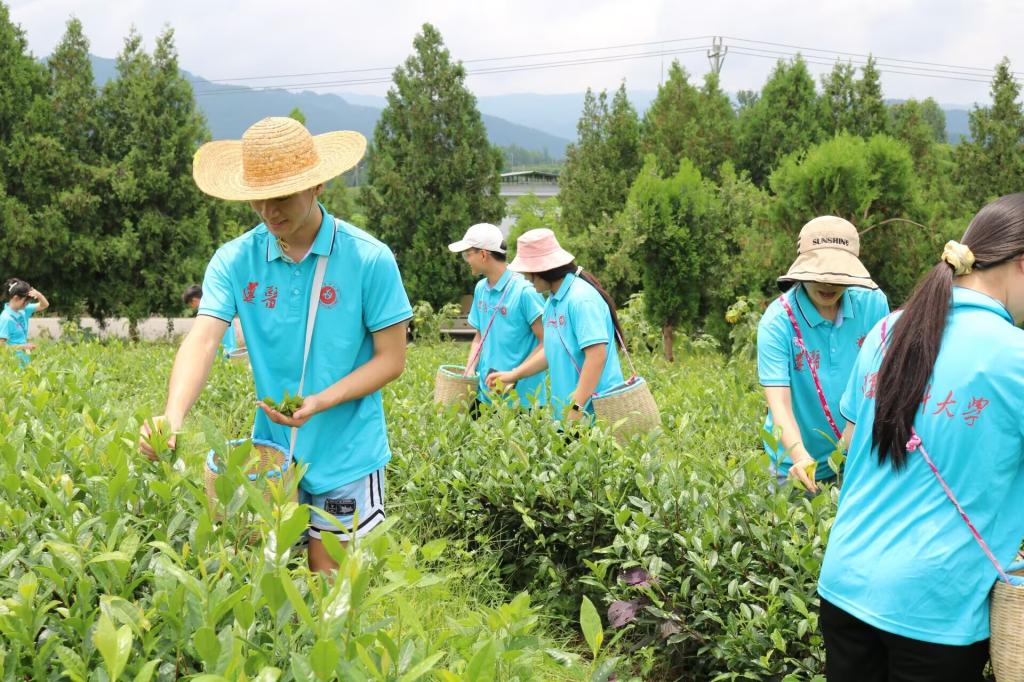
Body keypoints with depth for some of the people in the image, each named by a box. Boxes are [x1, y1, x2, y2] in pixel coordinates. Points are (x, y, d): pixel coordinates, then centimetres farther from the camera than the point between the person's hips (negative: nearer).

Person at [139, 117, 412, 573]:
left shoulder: (369, 259, -13)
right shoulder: (234, 260, -5)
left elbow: (391, 359, -8)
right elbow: (202, 339, -16)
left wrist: (319, 403, -21)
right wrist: (172, 417, -34)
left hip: (346, 455, -2)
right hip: (270, 451, 3)